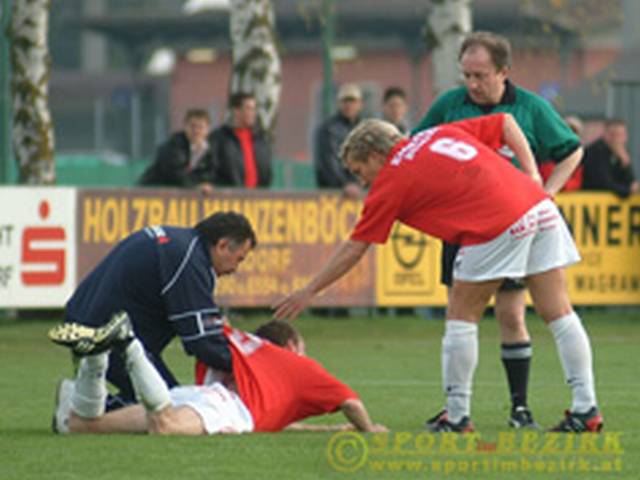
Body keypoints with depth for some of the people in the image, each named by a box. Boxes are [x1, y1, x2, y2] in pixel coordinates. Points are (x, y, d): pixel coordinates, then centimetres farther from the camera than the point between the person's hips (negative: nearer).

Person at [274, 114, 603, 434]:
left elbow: (353, 249, 11)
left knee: (461, 317, 6)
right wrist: (531, 174, 16)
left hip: (500, 226, -7)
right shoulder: (437, 135, 24)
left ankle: (457, 416, 8)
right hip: (540, 207, 7)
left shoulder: (391, 182, 7)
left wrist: (309, 291, 19)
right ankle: (585, 408, 6)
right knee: (558, 312, 7)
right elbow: (505, 123, 23)